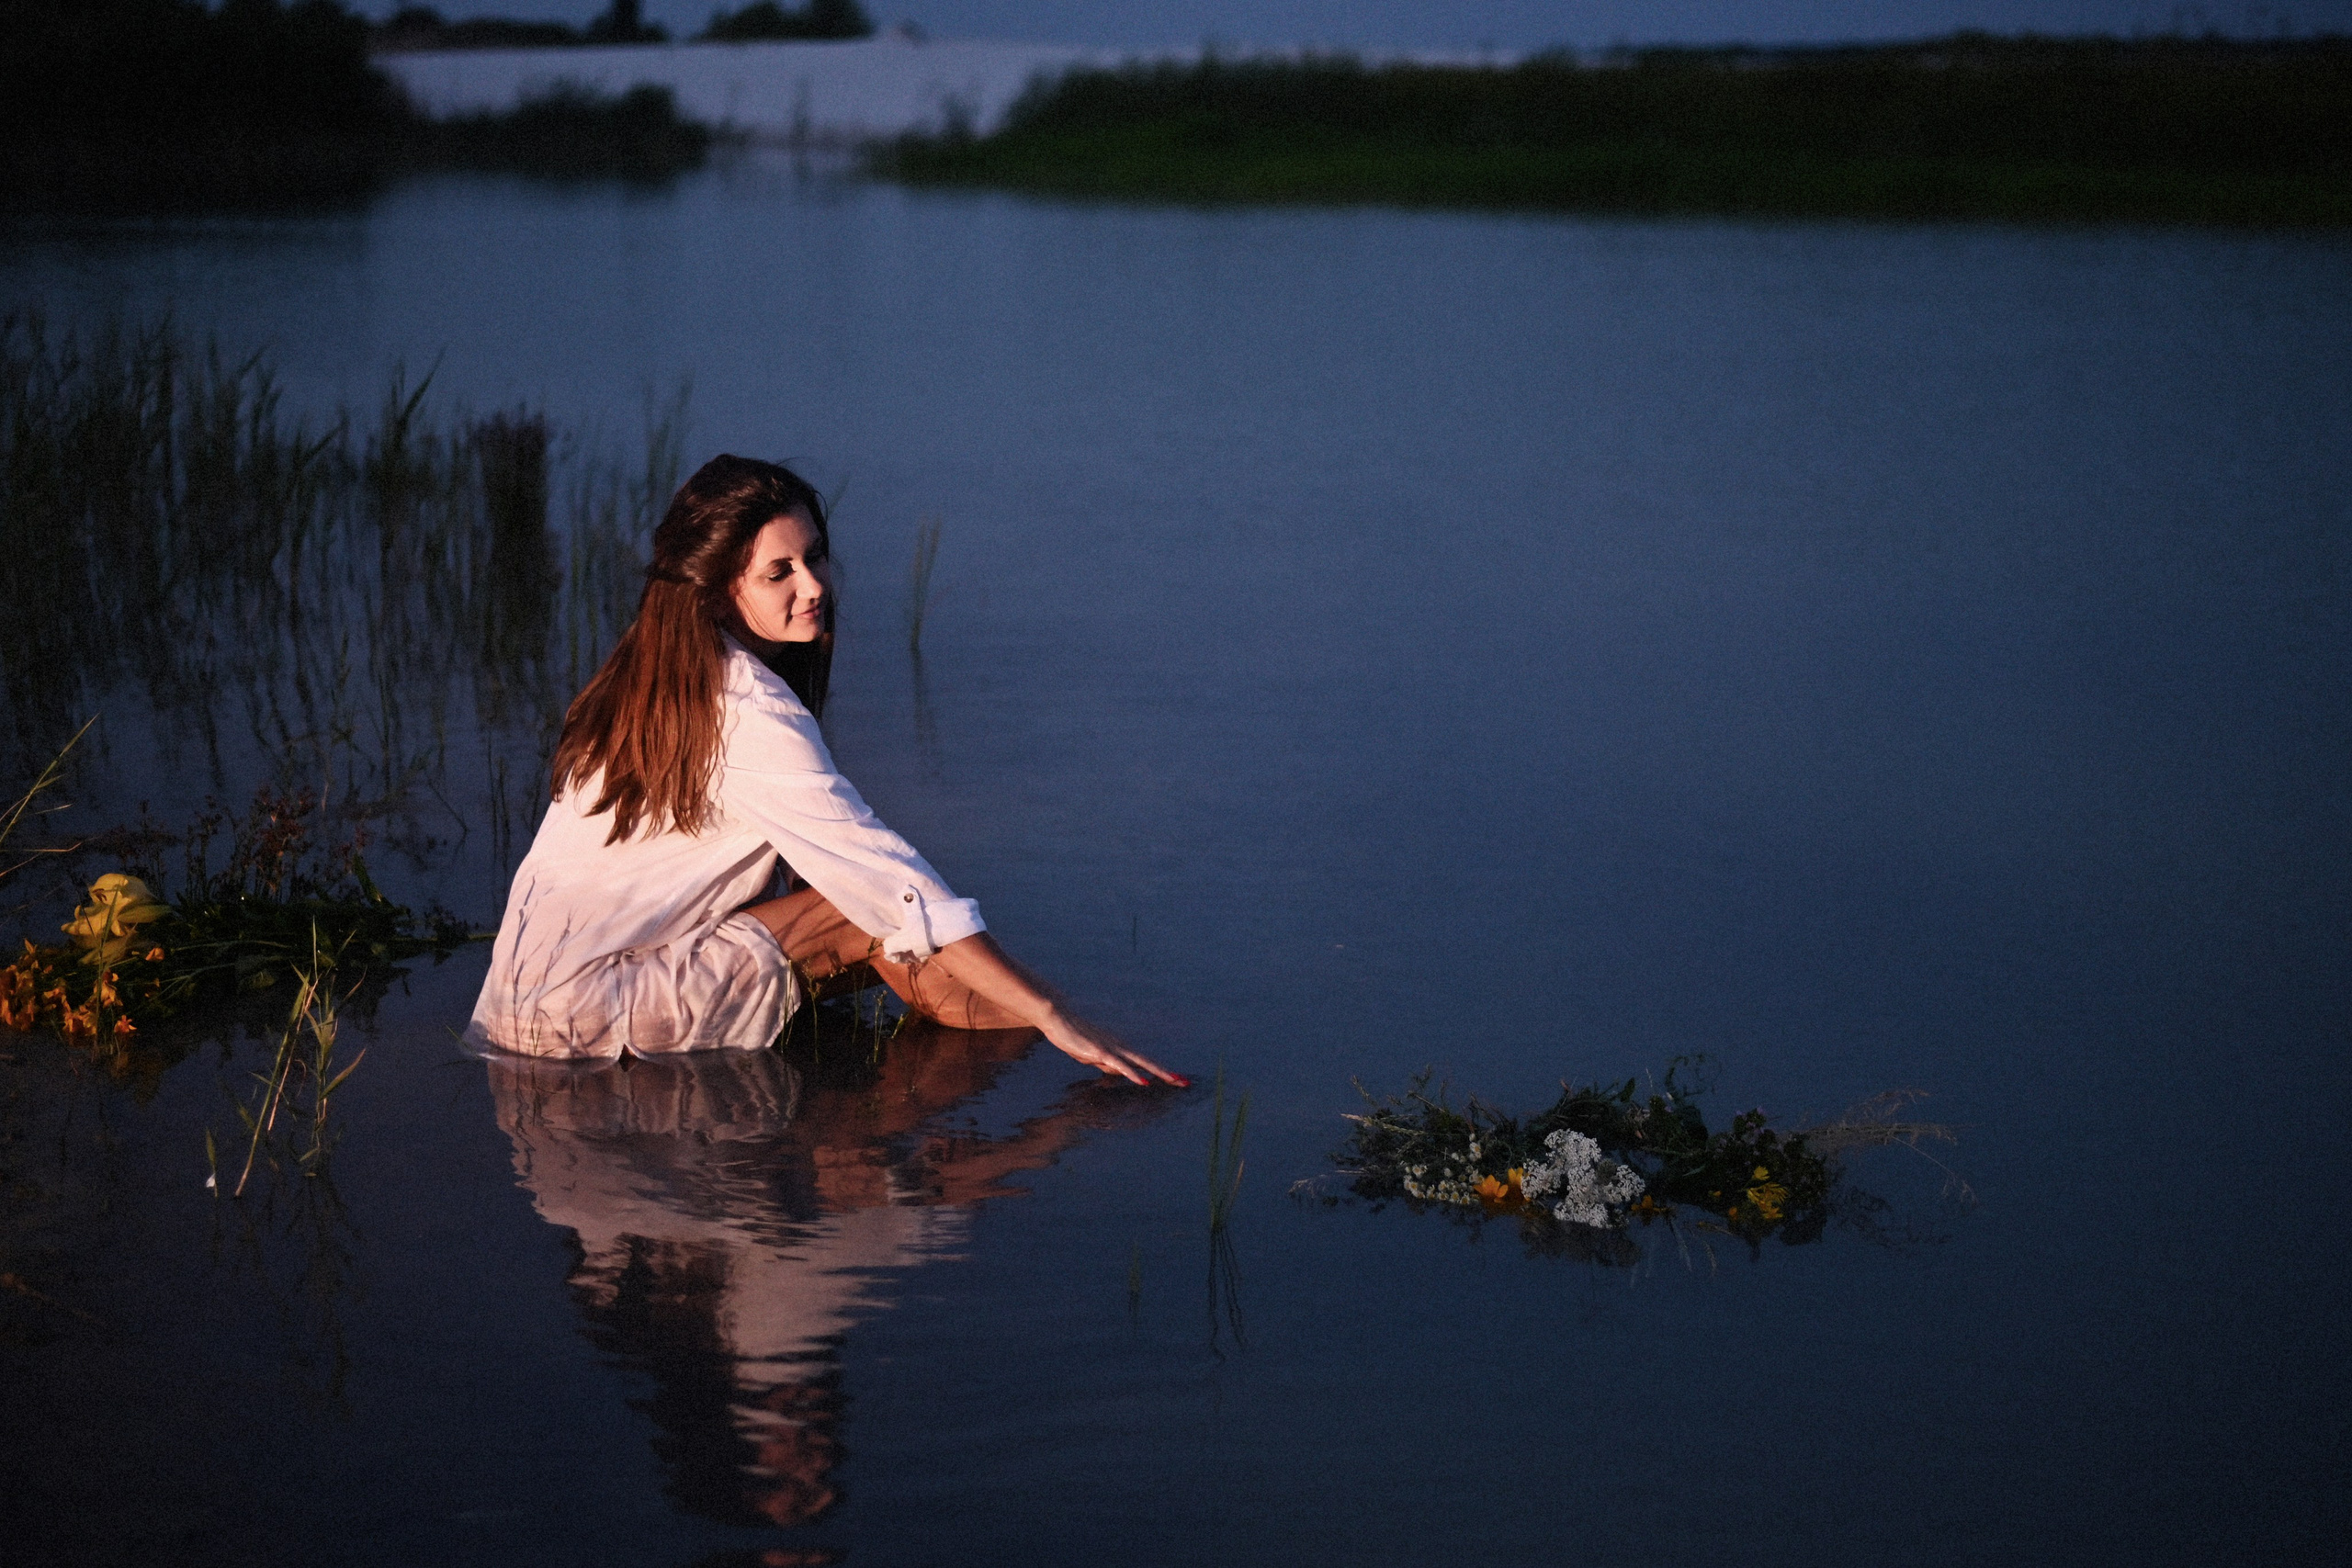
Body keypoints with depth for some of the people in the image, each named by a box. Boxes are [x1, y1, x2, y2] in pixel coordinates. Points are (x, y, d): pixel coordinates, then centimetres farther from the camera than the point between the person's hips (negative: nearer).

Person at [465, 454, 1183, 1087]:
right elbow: (891, 878, -25)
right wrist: (1052, 1016, -24)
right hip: (585, 1013, -9)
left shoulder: (662, 670, 7)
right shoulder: (748, 707, -22)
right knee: (874, 917, -13)